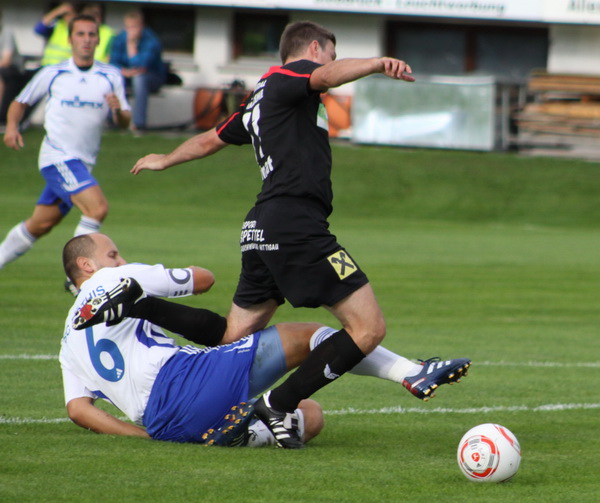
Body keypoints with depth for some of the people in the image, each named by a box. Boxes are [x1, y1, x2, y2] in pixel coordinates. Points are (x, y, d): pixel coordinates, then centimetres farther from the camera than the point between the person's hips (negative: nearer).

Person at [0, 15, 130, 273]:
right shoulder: (52, 74, 1)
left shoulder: (111, 76, 6)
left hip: (82, 164, 5)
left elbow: (124, 122, 4)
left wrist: (118, 110, -19)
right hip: (57, 157, -5)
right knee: (98, 207, -23)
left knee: (40, 225, 10)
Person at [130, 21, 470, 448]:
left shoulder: (259, 101, 25)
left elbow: (211, 139, 39)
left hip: (262, 231, 10)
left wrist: (166, 160, 58)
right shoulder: (286, 78, 1)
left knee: (235, 341, 15)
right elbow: (326, 76, -23)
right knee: (369, 327, -12)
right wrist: (377, 64, -40)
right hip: (297, 225, -10)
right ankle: (278, 405, -13)